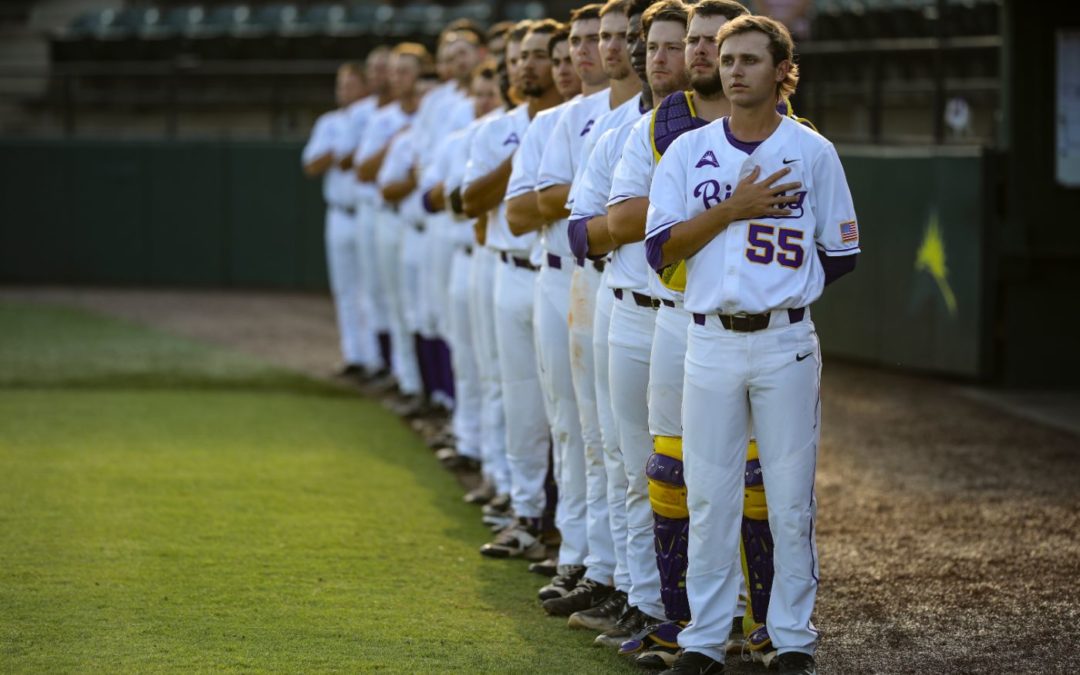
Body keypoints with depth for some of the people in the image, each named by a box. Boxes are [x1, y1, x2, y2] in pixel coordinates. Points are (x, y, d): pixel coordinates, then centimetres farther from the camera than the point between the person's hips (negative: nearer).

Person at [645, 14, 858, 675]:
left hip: (786, 342, -1)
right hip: (711, 342, 1)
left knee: (791, 501, 3)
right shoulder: (688, 151, 6)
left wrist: (780, 292, 5)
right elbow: (660, 248, -4)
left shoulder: (812, 152, 2)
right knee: (710, 497, 4)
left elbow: (841, 256, 6)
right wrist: (734, 208, -12)